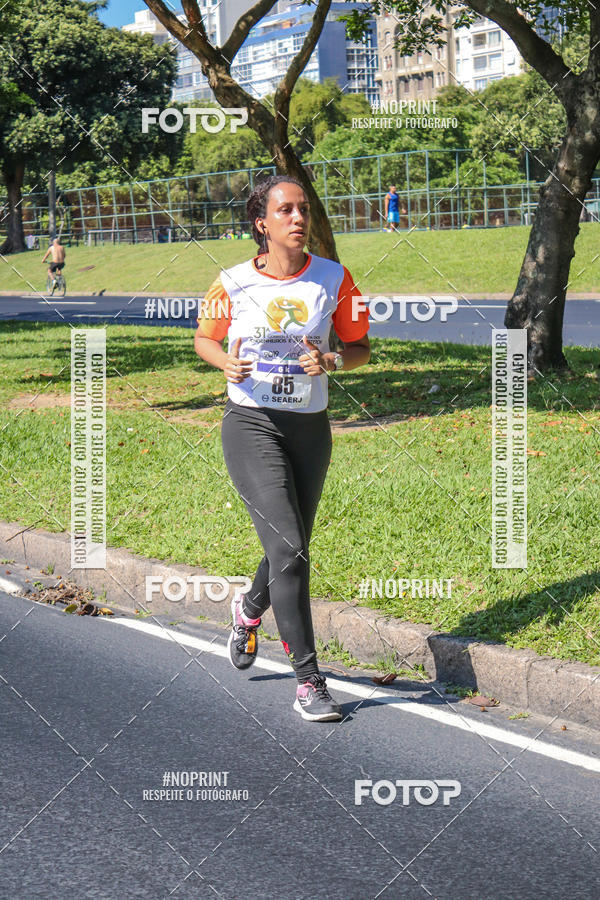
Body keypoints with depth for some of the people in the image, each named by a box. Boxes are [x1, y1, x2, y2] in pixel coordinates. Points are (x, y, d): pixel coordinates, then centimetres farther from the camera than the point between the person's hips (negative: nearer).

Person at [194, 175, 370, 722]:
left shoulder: (334, 279, -1)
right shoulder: (233, 283, -5)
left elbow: (361, 348, 7)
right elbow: (205, 337, 11)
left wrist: (330, 362, -15)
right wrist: (226, 362, -11)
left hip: (310, 430, 3)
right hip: (251, 427, -3)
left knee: (292, 551, 14)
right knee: (289, 549, -16)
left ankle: (249, 610, 49)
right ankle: (308, 681, -9)